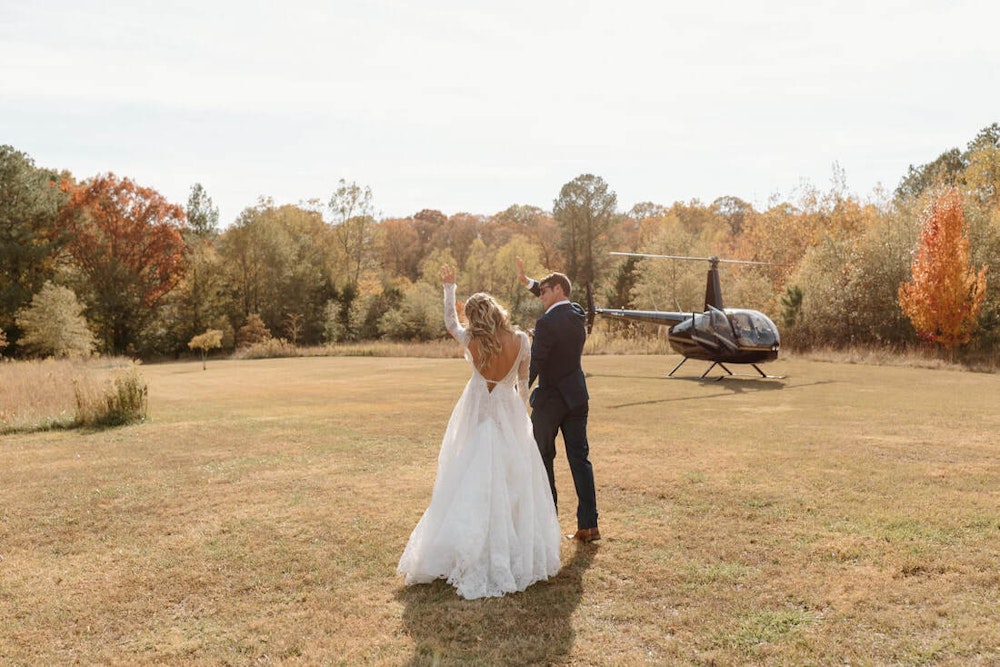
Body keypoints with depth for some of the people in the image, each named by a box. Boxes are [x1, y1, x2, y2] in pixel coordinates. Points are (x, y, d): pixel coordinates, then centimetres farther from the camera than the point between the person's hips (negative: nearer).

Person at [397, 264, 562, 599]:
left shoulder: (470, 341, -10)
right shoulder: (521, 340, -10)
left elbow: (450, 322, 13)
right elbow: (523, 383, 2)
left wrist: (449, 287, 23)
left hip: (477, 418, 0)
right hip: (510, 415, 0)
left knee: (473, 485, 8)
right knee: (513, 483, 9)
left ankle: (473, 555, 13)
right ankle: (518, 555, 17)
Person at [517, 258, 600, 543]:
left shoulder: (547, 323, -18)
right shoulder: (578, 314, 4)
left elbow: (533, 365, -19)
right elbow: (557, 303, 25)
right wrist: (527, 282, 26)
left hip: (549, 400, -7)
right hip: (577, 397, 7)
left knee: (542, 459, 8)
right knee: (580, 458, 8)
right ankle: (588, 525, 8)